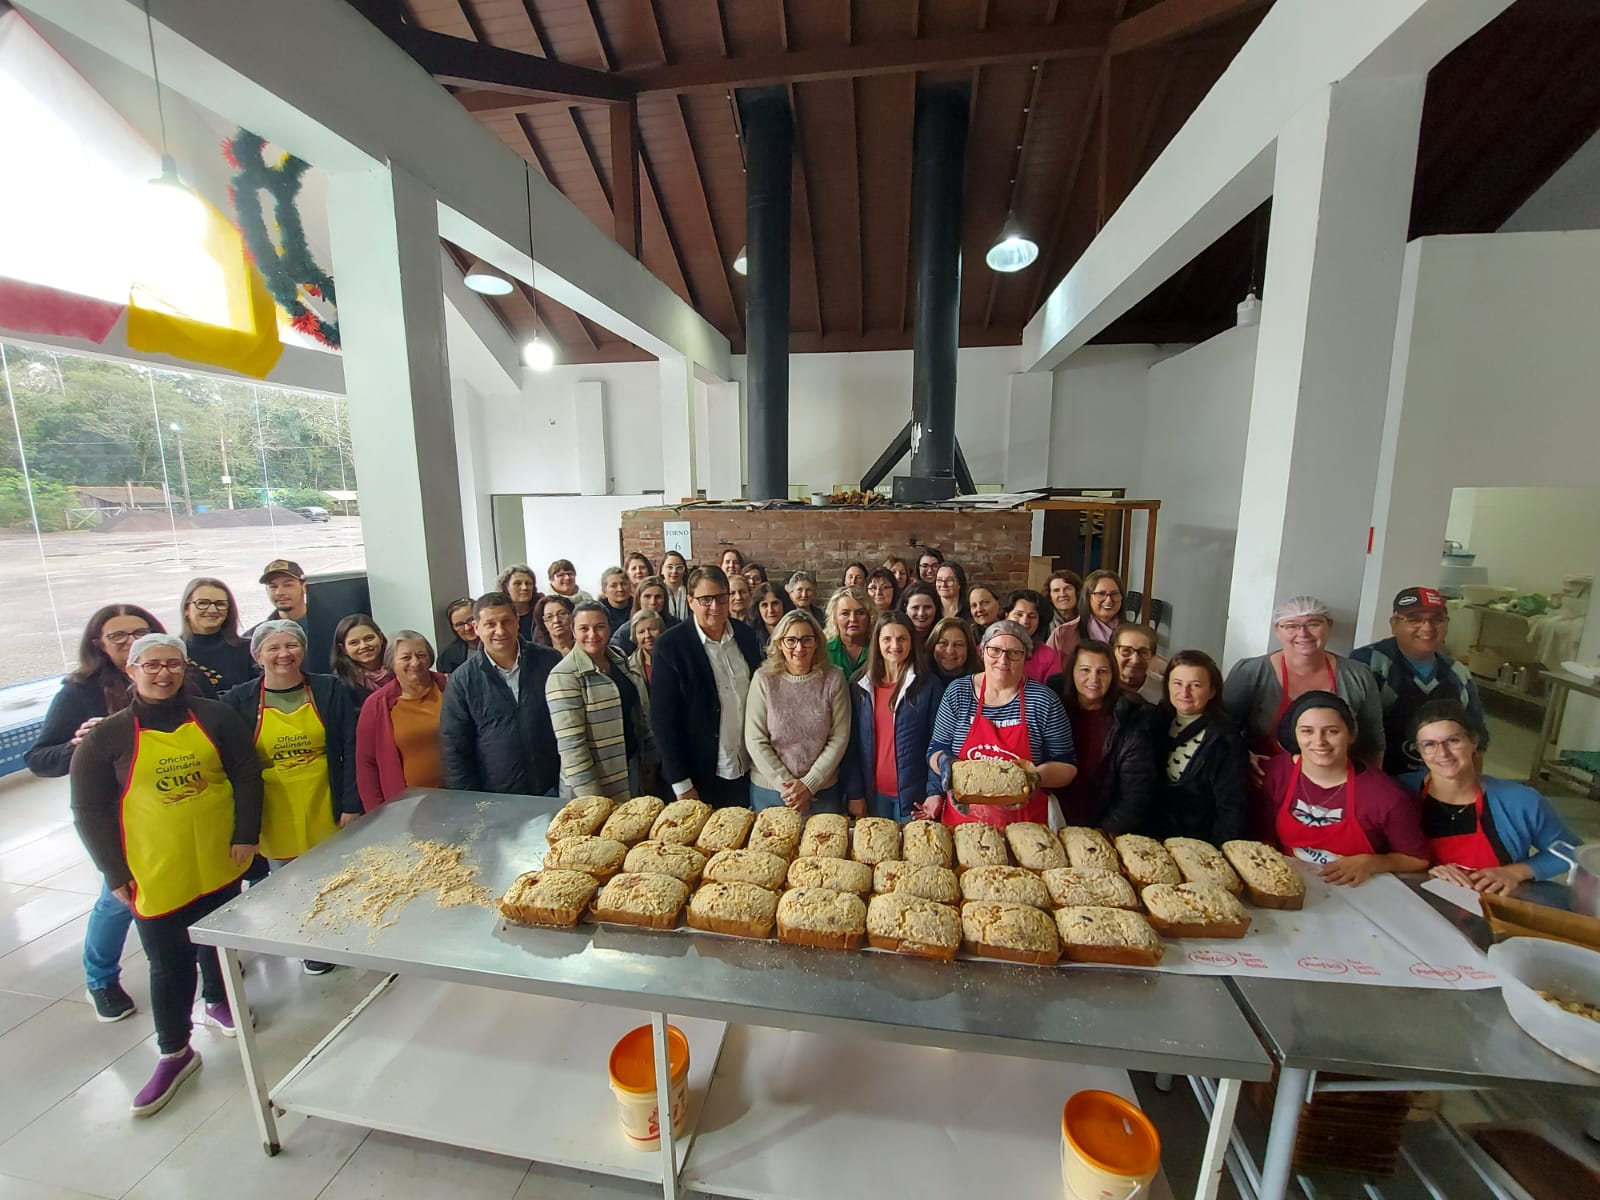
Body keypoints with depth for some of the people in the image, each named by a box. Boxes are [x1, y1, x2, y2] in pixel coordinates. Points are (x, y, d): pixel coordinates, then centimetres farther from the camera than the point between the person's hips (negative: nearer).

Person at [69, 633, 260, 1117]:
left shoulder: (213, 717, -4)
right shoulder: (107, 737, -7)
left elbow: (246, 774, -1)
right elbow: (89, 811, -3)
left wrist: (246, 834, -6)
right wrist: (114, 872, -6)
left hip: (219, 861, 2)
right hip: (156, 873, -1)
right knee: (168, 961, 8)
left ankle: (217, 1001, 45)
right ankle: (174, 1052, 27)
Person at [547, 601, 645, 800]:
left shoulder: (619, 657, 0)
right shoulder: (564, 677, -19)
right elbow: (571, 745, -21)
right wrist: (592, 798, -20)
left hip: (630, 767, 6)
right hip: (593, 785, -6)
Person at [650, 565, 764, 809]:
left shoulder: (746, 636, -1)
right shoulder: (670, 645, -15)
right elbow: (663, 718, -13)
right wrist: (681, 784, -11)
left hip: (749, 772, 4)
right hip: (701, 778, -4)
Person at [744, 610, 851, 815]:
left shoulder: (833, 679, -7)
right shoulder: (763, 679, -9)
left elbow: (839, 738, -7)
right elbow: (755, 741, -8)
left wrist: (809, 784, -11)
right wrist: (785, 783, -12)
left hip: (822, 792, 0)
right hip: (769, 791, 0)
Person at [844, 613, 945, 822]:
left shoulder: (930, 685, -6)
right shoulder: (861, 686, 1)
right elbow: (853, 742, 2)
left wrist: (935, 792, -11)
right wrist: (854, 794, -1)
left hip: (914, 795, -2)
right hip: (873, 793, 2)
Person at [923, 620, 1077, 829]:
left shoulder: (1045, 701, -7)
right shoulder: (957, 692, -4)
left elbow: (1066, 766, -2)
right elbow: (936, 750, 3)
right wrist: (945, 763, -19)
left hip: (1024, 823, -1)